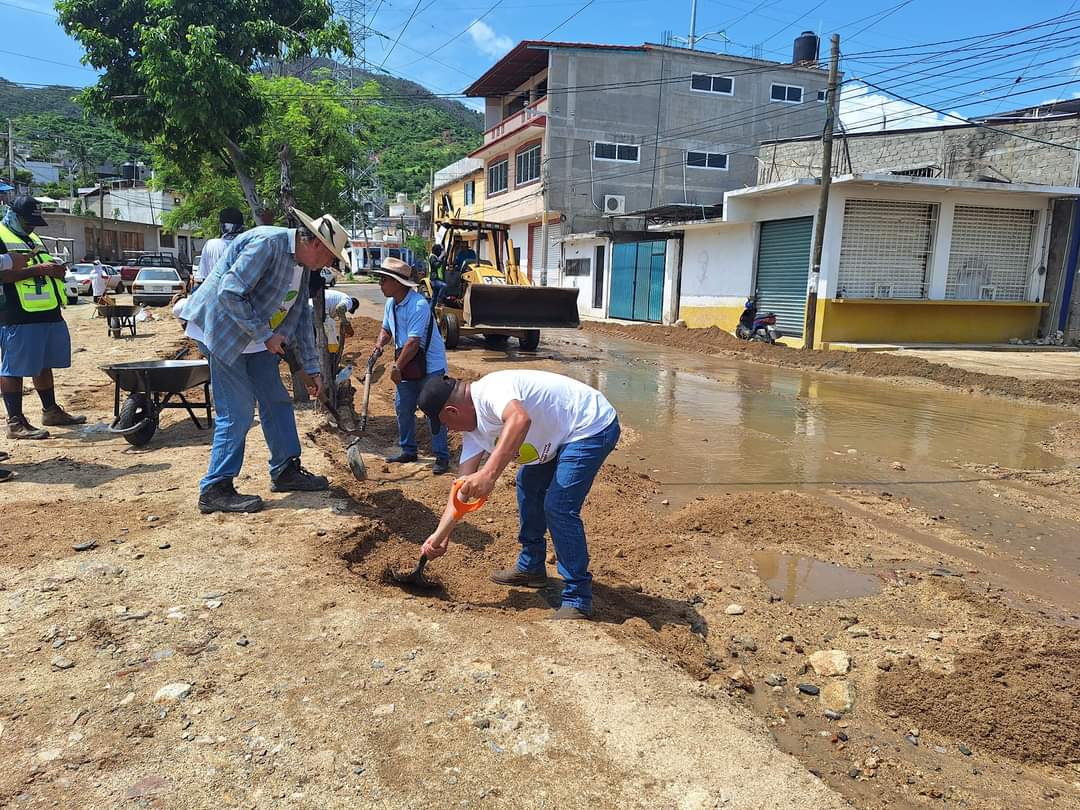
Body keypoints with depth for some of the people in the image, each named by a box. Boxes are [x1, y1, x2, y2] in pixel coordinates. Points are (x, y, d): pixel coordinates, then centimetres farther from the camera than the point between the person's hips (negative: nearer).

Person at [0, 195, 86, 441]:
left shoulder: (33, 238, 22)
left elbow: (46, 269, 31)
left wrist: (56, 270, 8)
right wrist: (38, 269, -23)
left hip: (49, 314, 9)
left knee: (44, 365, 18)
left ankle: (51, 411, 29)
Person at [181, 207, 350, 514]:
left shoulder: (302, 265, 6)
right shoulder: (267, 243, -23)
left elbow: (301, 318, 13)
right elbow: (229, 294, -28)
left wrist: (312, 369, 11)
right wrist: (266, 335, -21)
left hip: (258, 338, 9)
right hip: (223, 331, -9)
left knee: (277, 402, 11)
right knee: (238, 412, -9)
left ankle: (286, 471, 24)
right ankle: (215, 489, 2)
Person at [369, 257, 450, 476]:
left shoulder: (418, 305, -23)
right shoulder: (391, 303, 5)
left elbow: (413, 342, -25)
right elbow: (386, 329, 20)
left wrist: (397, 367, -19)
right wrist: (379, 345, -2)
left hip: (430, 365, -9)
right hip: (407, 365, 9)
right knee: (403, 407, 12)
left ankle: (442, 457, 1)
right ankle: (408, 451, 26)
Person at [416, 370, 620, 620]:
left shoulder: (490, 390, -26)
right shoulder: (474, 429, 4)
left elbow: (519, 420, -48)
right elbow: (465, 485, 2)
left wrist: (489, 474, -53)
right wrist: (440, 535, -2)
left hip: (593, 425, -11)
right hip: (562, 436, 11)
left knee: (559, 507, -17)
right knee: (528, 485, 21)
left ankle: (578, 600, -5)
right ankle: (531, 567, 36)